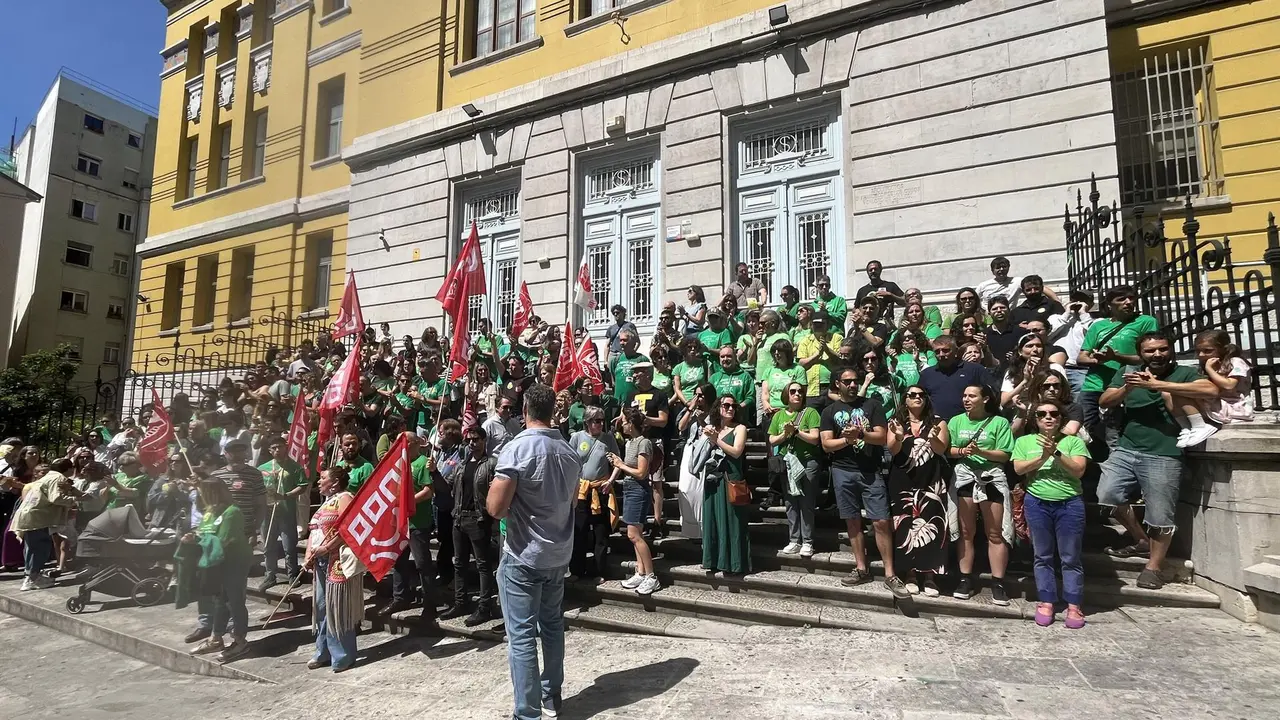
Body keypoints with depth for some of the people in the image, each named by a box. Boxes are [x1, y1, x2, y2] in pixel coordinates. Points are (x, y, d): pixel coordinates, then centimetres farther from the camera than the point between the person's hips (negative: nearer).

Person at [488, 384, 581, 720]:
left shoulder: (516, 449, -18)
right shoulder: (569, 452, 3)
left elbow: (496, 508, -20)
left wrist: (497, 483, -1)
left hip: (523, 556, -7)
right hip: (559, 553, 7)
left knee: (522, 635, 2)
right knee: (553, 625, 19)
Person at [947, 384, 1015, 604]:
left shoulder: (999, 422, 1)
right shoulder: (956, 421, 10)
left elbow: (1005, 455, -5)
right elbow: (947, 450, 4)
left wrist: (981, 452, -19)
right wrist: (962, 451, -15)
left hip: (992, 477, -2)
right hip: (964, 477, 3)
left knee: (995, 534, 2)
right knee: (966, 532, 7)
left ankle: (998, 583, 8)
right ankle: (966, 580, 13)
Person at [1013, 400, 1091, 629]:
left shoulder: (1074, 441, 3)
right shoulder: (1025, 441, 7)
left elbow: (1079, 470, -9)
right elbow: (1018, 468, -5)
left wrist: (1056, 453, -18)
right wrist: (1042, 457, -15)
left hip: (1070, 504, -1)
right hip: (1037, 503, 1)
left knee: (1070, 557, 5)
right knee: (1043, 556, 8)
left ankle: (1074, 606, 14)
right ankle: (1046, 602, 16)